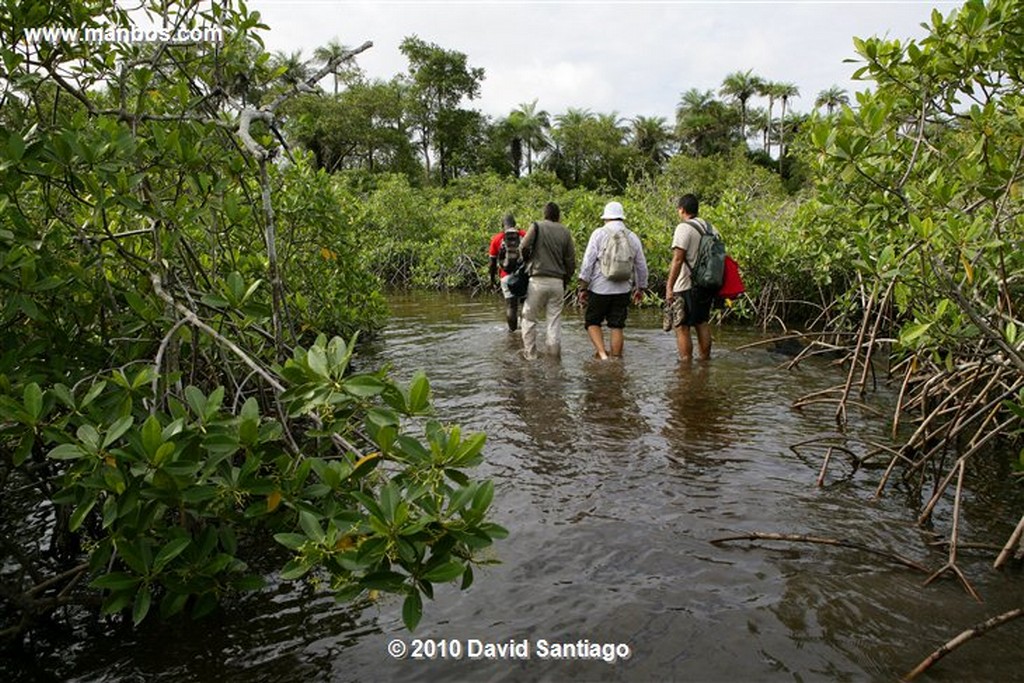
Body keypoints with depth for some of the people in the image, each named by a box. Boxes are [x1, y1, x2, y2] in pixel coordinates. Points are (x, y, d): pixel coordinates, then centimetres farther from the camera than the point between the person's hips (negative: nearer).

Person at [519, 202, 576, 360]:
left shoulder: (537, 226, -2)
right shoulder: (565, 232, 7)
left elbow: (524, 247, -9)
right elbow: (571, 261, 7)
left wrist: (528, 262, 12)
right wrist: (566, 281, 18)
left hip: (538, 280, -3)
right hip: (557, 281, 3)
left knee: (529, 318, 8)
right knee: (554, 319, 9)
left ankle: (530, 352, 9)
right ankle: (555, 352, 11)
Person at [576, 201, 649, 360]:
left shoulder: (599, 233, -3)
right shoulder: (633, 237, 7)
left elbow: (588, 262, -8)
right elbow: (642, 266, 13)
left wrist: (583, 288, -4)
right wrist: (640, 288, 25)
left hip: (599, 288, -3)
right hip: (622, 290, 3)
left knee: (592, 322, 10)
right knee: (617, 326, 9)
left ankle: (601, 352, -7)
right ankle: (616, 358, 11)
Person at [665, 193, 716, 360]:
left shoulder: (684, 228, -13)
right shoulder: (709, 227, 11)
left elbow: (678, 260, -19)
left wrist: (669, 287, -19)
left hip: (686, 287, -8)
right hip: (706, 285, 8)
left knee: (681, 327, -1)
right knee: (702, 323, 18)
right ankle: (705, 359, 25)